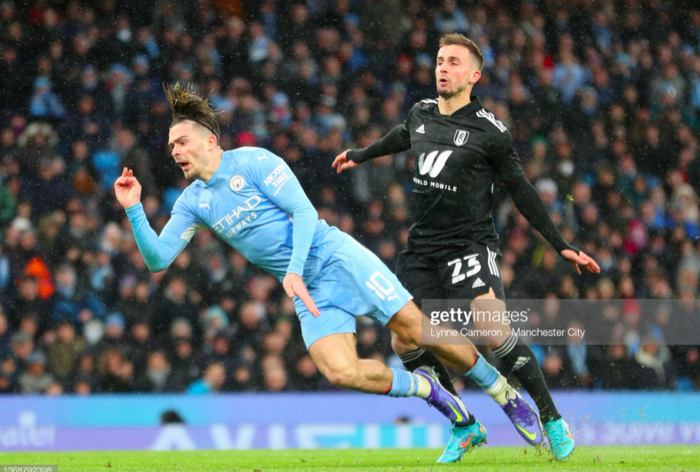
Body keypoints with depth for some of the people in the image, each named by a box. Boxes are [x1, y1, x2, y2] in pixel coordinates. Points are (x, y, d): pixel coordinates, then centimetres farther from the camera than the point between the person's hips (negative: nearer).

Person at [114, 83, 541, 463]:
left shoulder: (253, 161, -6)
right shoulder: (193, 202, 10)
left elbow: (304, 211, -12)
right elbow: (158, 259, 4)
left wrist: (294, 269, -23)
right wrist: (134, 210, -10)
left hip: (336, 256, -4)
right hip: (307, 291, 4)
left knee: (416, 329, -13)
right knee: (340, 370, -20)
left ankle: (508, 397, 3)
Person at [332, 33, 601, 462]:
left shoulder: (490, 131, -8)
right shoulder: (421, 114, 8)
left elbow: (521, 191, -2)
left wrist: (562, 246, -3)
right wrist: (361, 155, 48)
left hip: (470, 246, -6)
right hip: (422, 248, 6)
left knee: (494, 331, -26)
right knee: (405, 344, -1)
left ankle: (552, 420, -11)